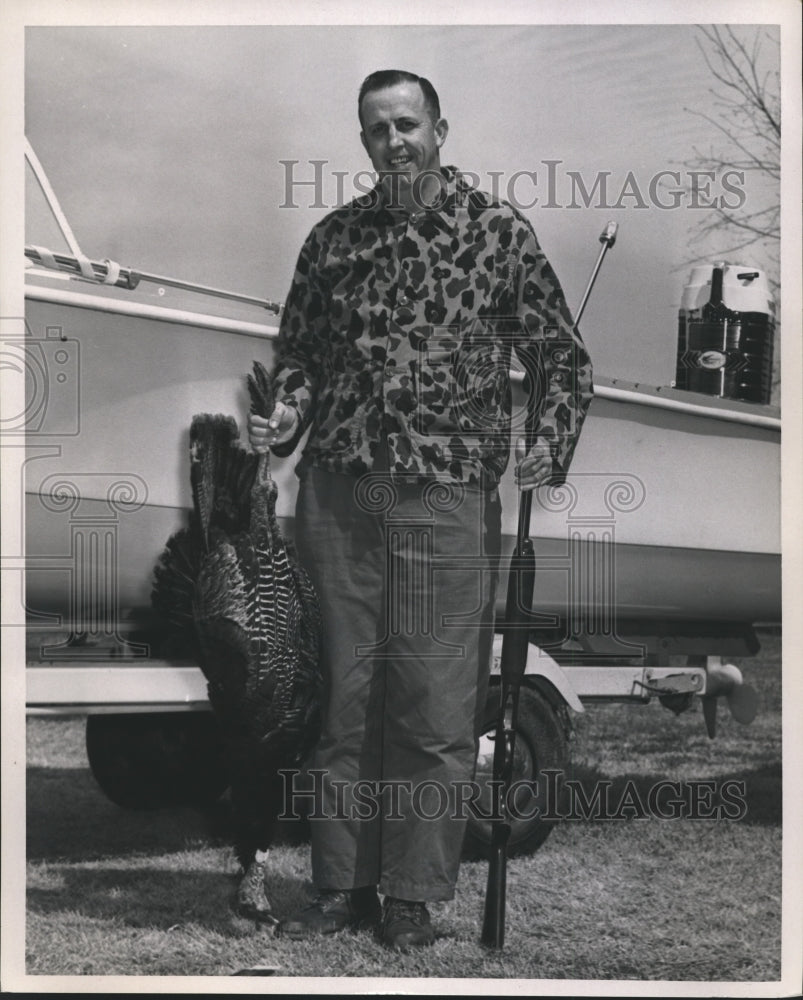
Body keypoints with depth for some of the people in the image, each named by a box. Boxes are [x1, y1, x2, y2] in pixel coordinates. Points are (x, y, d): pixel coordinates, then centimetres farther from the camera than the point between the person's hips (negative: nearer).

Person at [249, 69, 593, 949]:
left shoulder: (499, 232, 2)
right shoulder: (332, 238, 11)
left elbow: (560, 356, 4)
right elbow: (298, 348, 19)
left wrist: (549, 444, -11)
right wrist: (288, 412, -1)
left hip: (446, 500, -3)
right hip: (336, 495, 3)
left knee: (436, 704, 0)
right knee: (344, 696, 8)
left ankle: (413, 895, 12)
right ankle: (342, 886, 18)